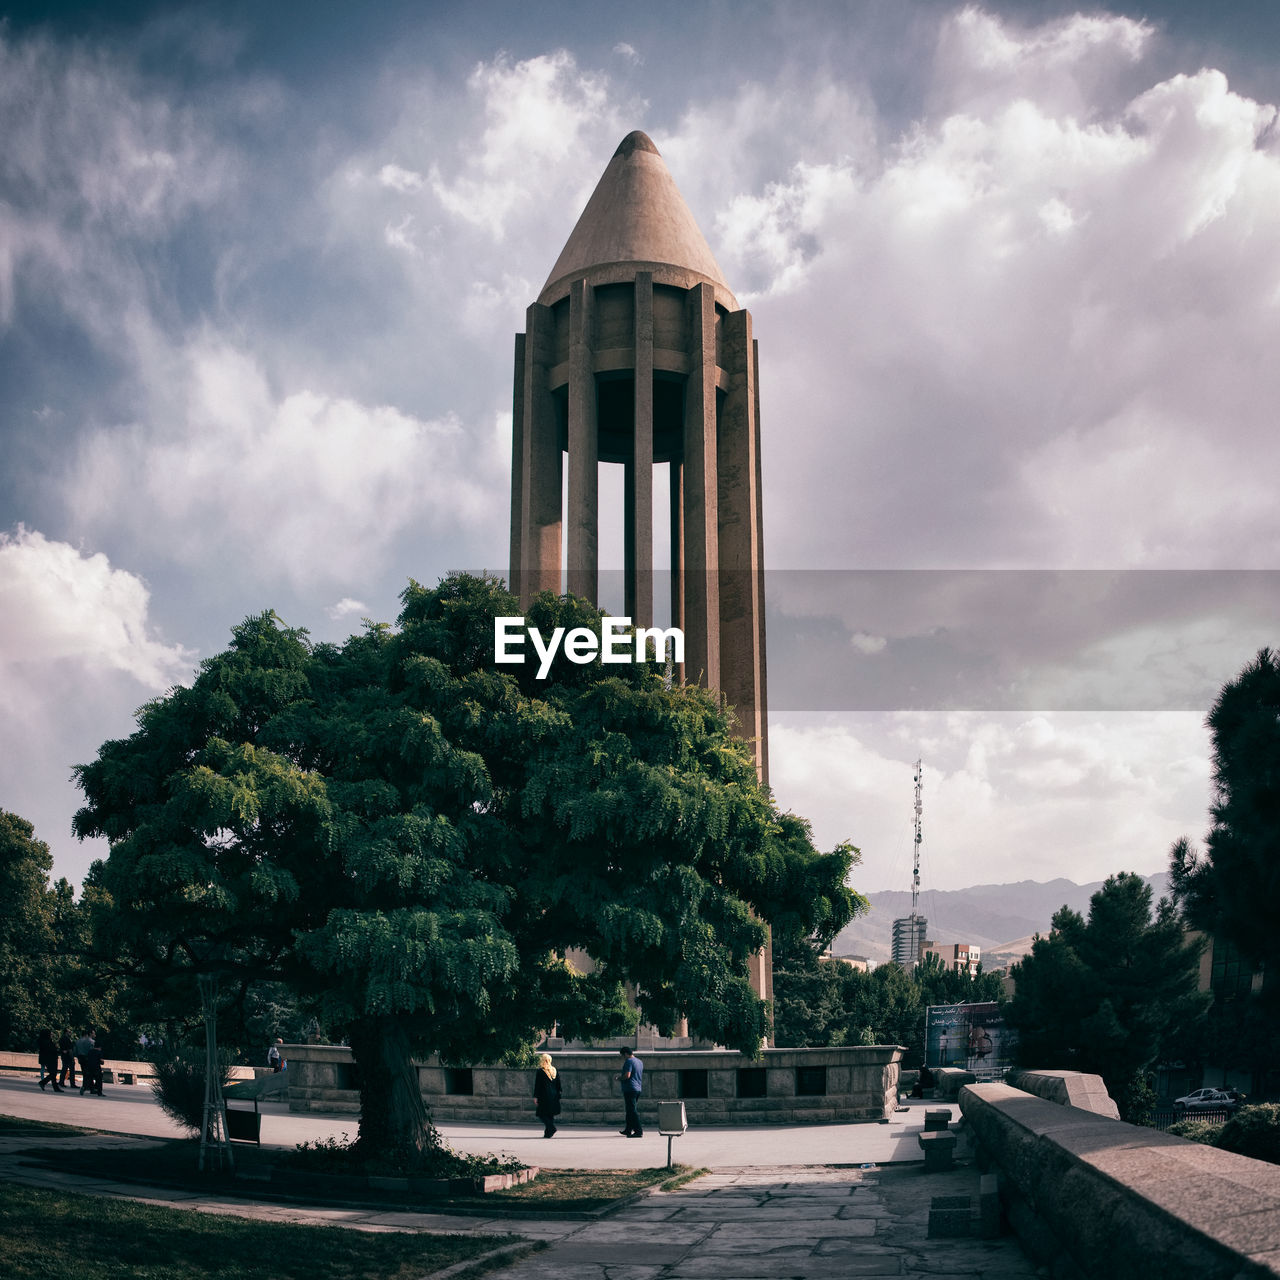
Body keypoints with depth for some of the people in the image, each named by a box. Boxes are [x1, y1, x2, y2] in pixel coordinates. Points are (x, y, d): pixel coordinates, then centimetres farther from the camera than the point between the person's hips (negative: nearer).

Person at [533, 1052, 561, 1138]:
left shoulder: (540, 1071, -7)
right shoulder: (555, 1071, 9)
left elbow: (537, 1085, -8)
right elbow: (558, 1085, 13)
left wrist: (535, 1097, -5)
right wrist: (558, 1097, 18)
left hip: (544, 1096, -6)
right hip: (554, 1097, 6)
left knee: (541, 1114, -1)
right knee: (550, 1114, 13)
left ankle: (551, 1127, -19)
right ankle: (548, 1132, 13)